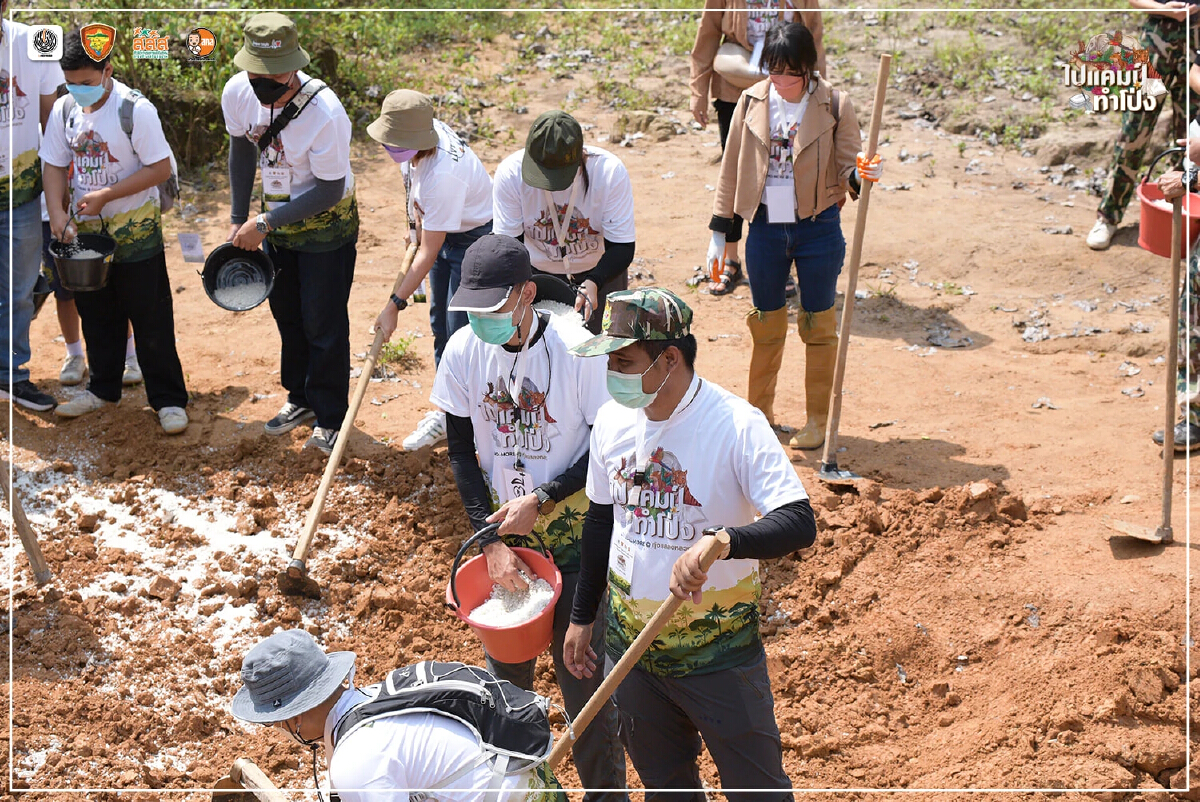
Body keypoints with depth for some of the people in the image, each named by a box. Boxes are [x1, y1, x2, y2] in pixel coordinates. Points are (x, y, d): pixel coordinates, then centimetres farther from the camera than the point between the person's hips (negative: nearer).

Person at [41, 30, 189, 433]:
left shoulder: (136, 109, -17)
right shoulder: (64, 109, 0)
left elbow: (161, 168, -17)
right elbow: (55, 164, 5)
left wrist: (106, 196, -20)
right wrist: (57, 211, -11)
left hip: (136, 233, -5)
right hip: (86, 232, 5)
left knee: (151, 320, 0)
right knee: (96, 316, 17)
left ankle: (168, 399, 9)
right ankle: (103, 388, 33)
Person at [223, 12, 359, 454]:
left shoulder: (324, 111, -33)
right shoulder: (237, 93, -14)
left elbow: (329, 190, -27)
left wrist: (264, 223, -27)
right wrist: (239, 218, 8)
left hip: (327, 225, -6)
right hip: (276, 221, 6)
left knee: (323, 323, 0)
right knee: (286, 314, 18)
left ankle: (330, 417, 16)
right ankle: (300, 398, 37)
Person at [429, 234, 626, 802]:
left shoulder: (576, 348, -19)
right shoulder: (462, 351, -8)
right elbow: (461, 452, 0)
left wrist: (540, 500, -16)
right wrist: (491, 540, -7)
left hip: (576, 538, -3)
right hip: (501, 530, 4)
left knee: (583, 671, 1)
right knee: (505, 673, 15)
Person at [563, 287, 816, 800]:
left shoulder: (736, 425, -20)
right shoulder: (612, 420, -2)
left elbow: (799, 523, -27)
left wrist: (720, 541, -44)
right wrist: (582, 617, 16)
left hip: (719, 651, -5)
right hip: (632, 643, 5)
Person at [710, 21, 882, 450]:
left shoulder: (834, 106, -6)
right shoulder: (751, 102, 1)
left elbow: (846, 169, -2)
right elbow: (732, 168, 7)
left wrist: (860, 175, -27)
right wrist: (719, 232, 7)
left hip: (818, 229, -2)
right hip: (765, 229, 2)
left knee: (818, 323, 6)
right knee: (766, 323, 11)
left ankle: (818, 419, 19)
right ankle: (758, 413, 26)